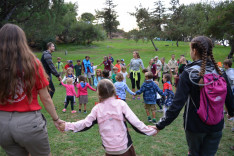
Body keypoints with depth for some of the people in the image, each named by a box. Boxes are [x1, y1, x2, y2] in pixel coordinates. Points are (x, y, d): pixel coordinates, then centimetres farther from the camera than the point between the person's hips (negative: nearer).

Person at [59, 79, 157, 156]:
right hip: (124, 147, -1)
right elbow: (134, 122, -13)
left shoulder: (97, 108, -5)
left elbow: (86, 123, -1)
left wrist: (68, 126, 11)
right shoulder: (121, 104, -10)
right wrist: (150, 130, -3)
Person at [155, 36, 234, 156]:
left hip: (195, 125, -3)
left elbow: (178, 103, -23)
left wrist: (161, 125, -18)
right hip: (216, 125, 3)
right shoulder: (220, 72, -6)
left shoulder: (188, 73, -18)